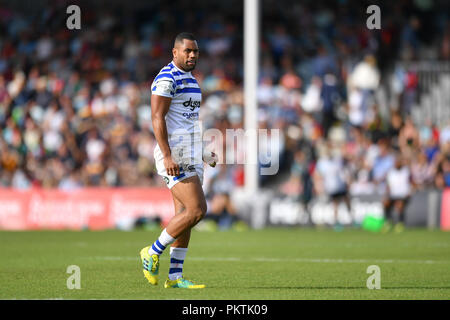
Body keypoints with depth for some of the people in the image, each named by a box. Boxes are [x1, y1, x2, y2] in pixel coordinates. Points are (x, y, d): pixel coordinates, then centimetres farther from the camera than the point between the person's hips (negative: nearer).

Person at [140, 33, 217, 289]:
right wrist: (168, 156, -24)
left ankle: (175, 276, 8)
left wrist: (202, 153, 22)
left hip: (191, 157, 9)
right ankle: (153, 253, -3)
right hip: (174, 154, -9)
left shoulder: (190, 80, 19)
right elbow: (158, 118, -17)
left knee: (185, 215, 6)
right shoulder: (167, 79, -11)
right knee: (197, 210, -16)